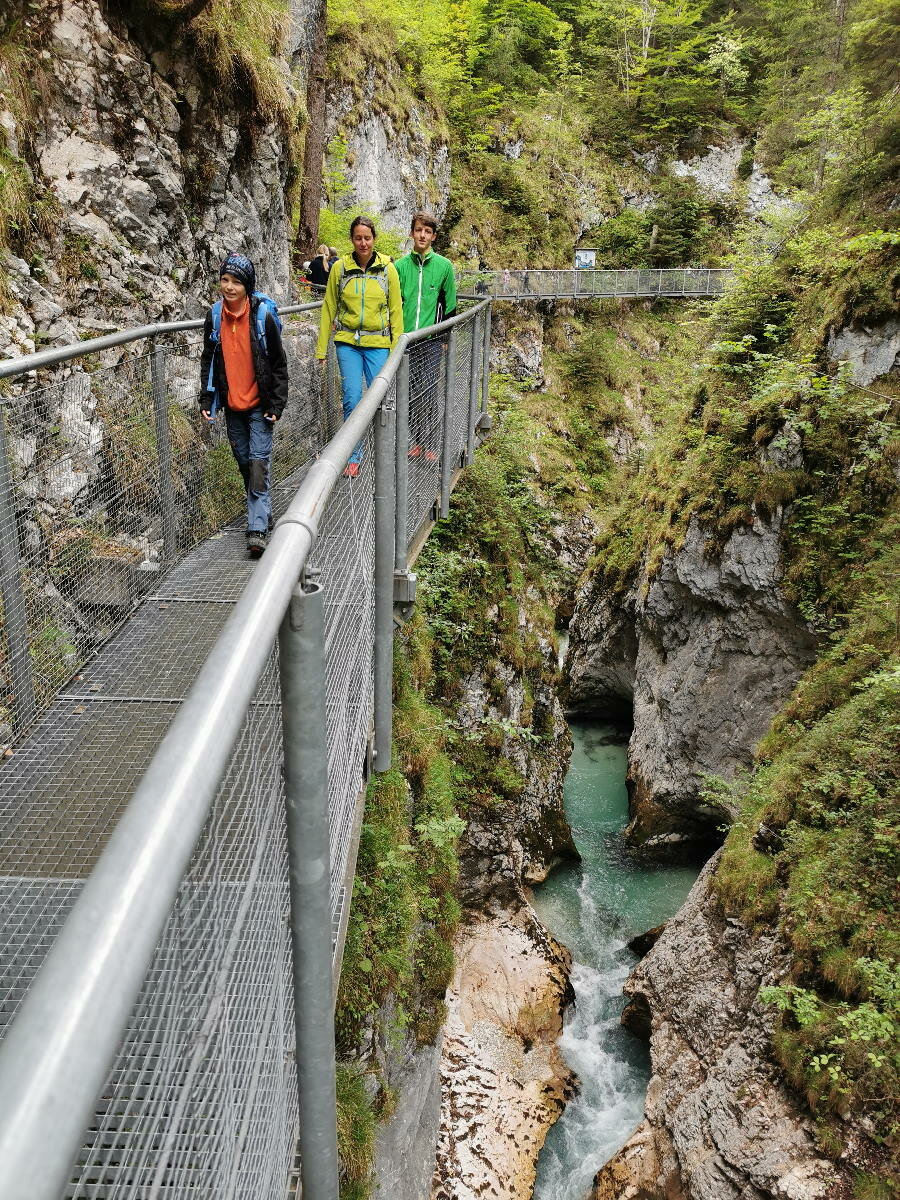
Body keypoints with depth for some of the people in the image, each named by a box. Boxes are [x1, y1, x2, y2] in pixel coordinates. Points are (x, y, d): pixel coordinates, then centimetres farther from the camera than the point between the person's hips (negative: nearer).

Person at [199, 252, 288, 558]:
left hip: (259, 404, -5)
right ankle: (263, 511, 29)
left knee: (259, 463, -10)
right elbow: (208, 360, 11)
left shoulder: (263, 316, -10)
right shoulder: (215, 317, 2)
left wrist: (276, 404, -9)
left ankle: (257, 529, -13)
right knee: (244, 462, 12)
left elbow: (279, 364, -5)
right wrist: (206, 399, 4)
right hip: (231, 405, 5)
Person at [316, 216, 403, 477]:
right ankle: (354, 456, 9)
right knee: (352, 398, -4)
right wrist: (321, 348, 5)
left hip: (378, 342, 0)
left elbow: (396, 311, 4)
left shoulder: (387, 269, 0)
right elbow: (329, 308, 7)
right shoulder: (340, 268, 1)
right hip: (347, 342, 0)